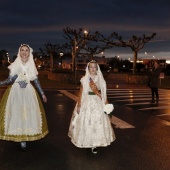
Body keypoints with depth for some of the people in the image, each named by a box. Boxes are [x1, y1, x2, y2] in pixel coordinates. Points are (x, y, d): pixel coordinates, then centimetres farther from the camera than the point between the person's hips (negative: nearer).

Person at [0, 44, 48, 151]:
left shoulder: (31, 65, 6)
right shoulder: (15, 65, 2)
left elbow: (36, 80, 8)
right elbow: (10, 80, -2)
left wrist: (42, 93, 7)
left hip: (28, 92, 1)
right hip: (16, 91, -1)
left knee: (28, 113, 0)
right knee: (16, 113, -2)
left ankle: (24, 139, 9)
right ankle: (19, 137, 8)